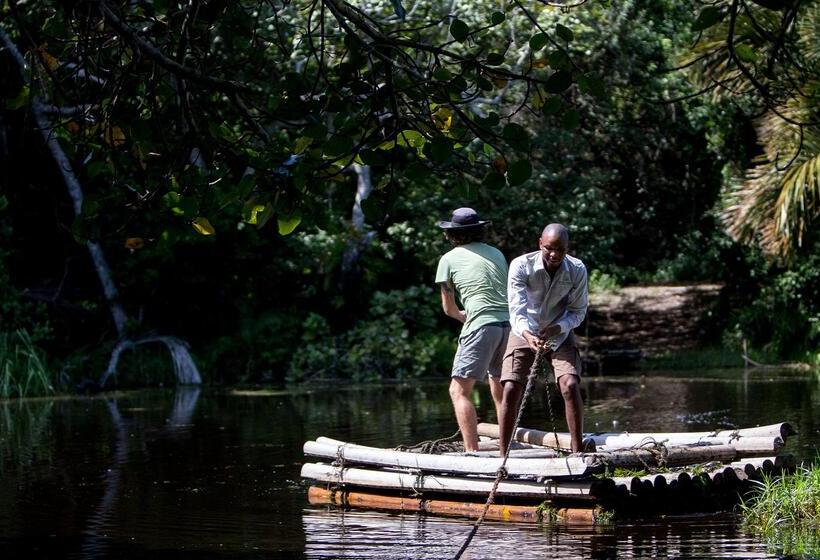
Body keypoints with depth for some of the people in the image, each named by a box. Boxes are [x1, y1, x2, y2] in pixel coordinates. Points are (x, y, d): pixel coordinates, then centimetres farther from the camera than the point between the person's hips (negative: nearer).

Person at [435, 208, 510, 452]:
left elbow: (449, 309, 16)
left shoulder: (449, 259, 9)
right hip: (509, 323, 6)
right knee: (500, 391, 20)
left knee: (459, 390, -4)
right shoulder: (497, 254, 20)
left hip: (481, 326, -6)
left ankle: (472, 451, -15)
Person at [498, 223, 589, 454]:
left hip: (559, 334, 1)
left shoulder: (577, 270, -17)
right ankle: (503, 457, -6)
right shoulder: (521, 266, -23)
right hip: (525, 333, -1)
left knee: (570, 385, -19)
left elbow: (578, 311, -8)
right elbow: (517, 309, -30)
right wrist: (528, 335, -49)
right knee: (511, 389, -13)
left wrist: (557, 328, -27)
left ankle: (577, 452, -12)